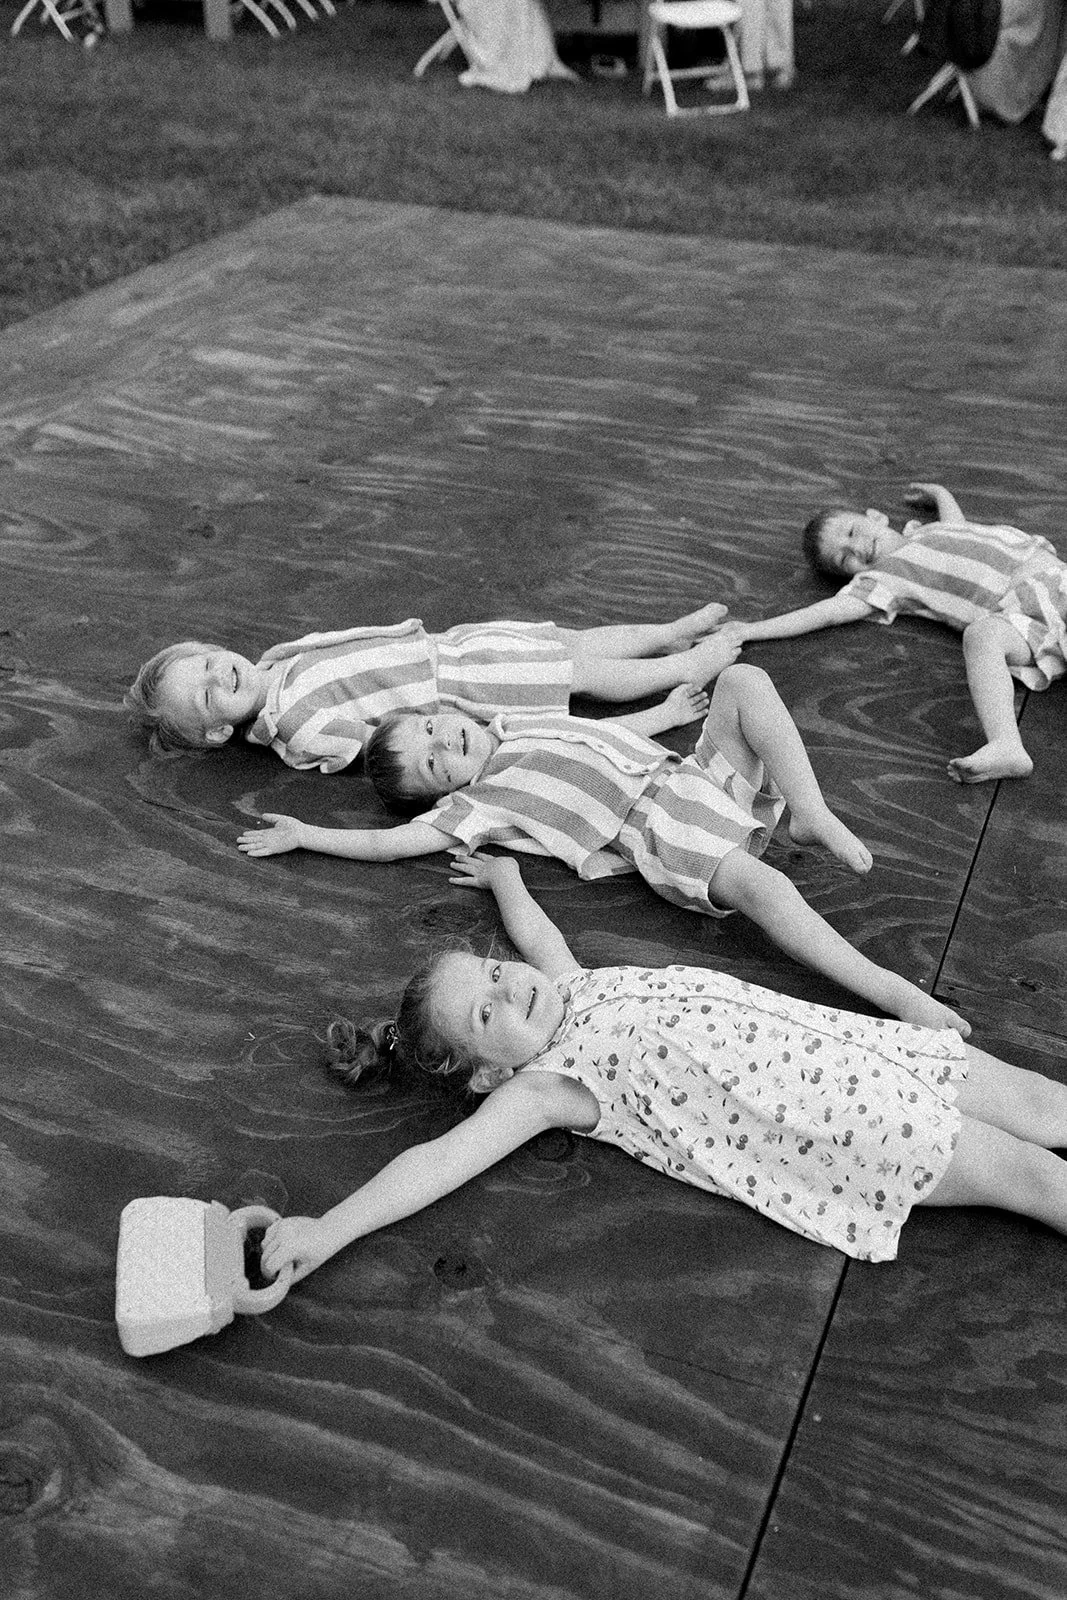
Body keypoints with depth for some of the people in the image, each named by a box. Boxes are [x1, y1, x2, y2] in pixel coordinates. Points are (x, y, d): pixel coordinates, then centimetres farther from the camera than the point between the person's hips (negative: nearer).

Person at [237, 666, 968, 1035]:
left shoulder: (522, 724, 23)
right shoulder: (478, 803, 3)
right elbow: (394, 842, 1)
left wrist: (663, 714, 45)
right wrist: (303, 836, 8)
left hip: (700, 779, 7)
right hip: (666, 836, -7)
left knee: (745, 679, -15)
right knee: (757, 883, -36)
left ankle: (812, 814, -17)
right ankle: (894, 994, -40)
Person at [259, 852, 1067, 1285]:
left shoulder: (572, 986, 11)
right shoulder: (543, 1088, -8)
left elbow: (538, 932, 31)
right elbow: (442, 1158, -17)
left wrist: (507, 878, 47)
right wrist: (328, 1229, -25)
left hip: (848, 1046, 6)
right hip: (835, 1124, -6)